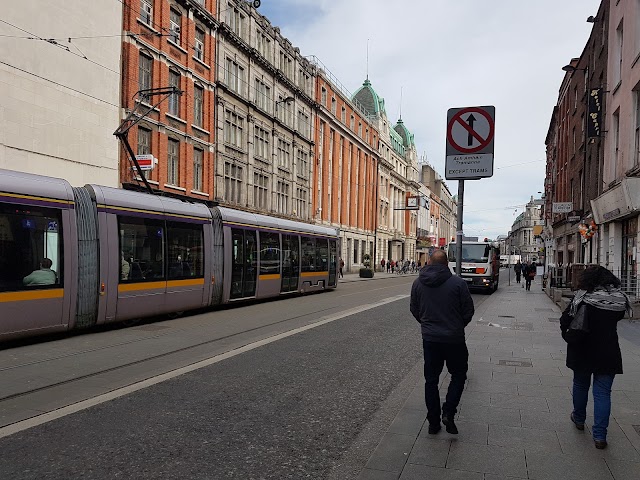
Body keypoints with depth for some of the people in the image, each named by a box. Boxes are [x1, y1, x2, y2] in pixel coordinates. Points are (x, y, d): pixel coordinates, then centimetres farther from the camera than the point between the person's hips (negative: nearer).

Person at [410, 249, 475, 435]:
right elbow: (468, 310, -4)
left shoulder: (418, 283, -1)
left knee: (431, 379, 12)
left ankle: (433, 422, 17)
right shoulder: (457, 283, -11)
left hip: (429, 338, 3)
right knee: (458, 374, 16)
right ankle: (448, 413, 2)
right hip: (454, 338, -3)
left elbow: (414, 309, 8)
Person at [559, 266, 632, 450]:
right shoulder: (619, 298, -6)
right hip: (609, 353, 1)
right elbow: (619, 316, 7)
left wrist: (568, 336, 2)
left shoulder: (582, 298, -15)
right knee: (603, 393, 7)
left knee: (580, 385, 20)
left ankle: (579, 419, 39)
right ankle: (600, 436, 6)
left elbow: (565, 320, -13)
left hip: (583, 352, -1)